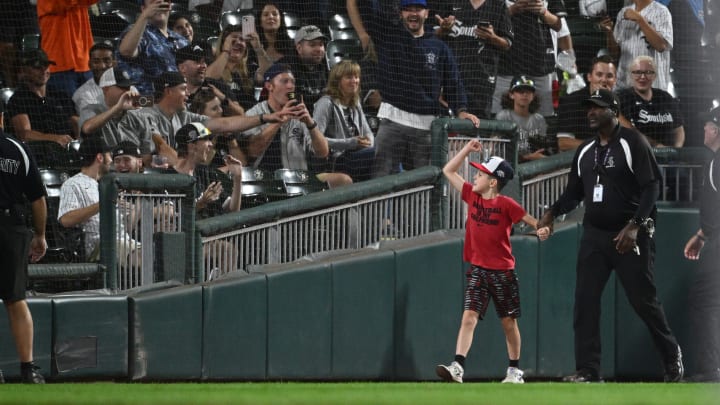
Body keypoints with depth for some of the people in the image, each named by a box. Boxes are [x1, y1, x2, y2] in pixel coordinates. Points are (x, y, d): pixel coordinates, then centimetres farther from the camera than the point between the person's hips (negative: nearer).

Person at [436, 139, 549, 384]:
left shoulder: (506, 205, -9)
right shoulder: (472, 196, 4)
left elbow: (531, 220, -6)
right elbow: (448, 171, 11)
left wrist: (542, 229, -28)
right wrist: (467, 149, 4)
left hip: (503, 271, -3)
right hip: (478, 270, 3)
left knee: (509, 322, 9)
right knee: (469, 317, -11)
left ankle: (515, 370, 22)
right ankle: (457, 367, -22)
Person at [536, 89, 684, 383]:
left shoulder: (632, 143, -7)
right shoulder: (584, 151, 13)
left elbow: (651, 187, -12)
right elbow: (573, 192, 19)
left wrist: (634, 226, -21)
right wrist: (553, 212, -1)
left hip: (630, 237, -6)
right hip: (594, 235, 6)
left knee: (643, 300, -3)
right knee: (585, 301, -3)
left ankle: (672, 357, 16)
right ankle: (587, 371, -1)